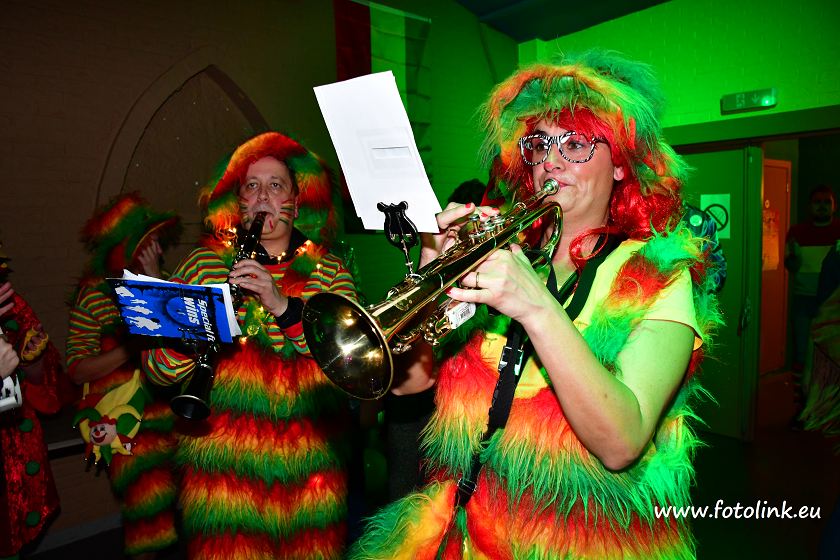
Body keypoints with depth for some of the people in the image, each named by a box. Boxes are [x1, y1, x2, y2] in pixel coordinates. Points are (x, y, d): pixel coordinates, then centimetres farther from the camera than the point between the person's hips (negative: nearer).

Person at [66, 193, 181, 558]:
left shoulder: (163, 282, 11)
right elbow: (77, 370, -6)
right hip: (129, 426, -3)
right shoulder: (94, 294, -1)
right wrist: (131, 348, -18)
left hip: (171, 413, 4)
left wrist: (156, 281, -8)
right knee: (149, 515, -3)